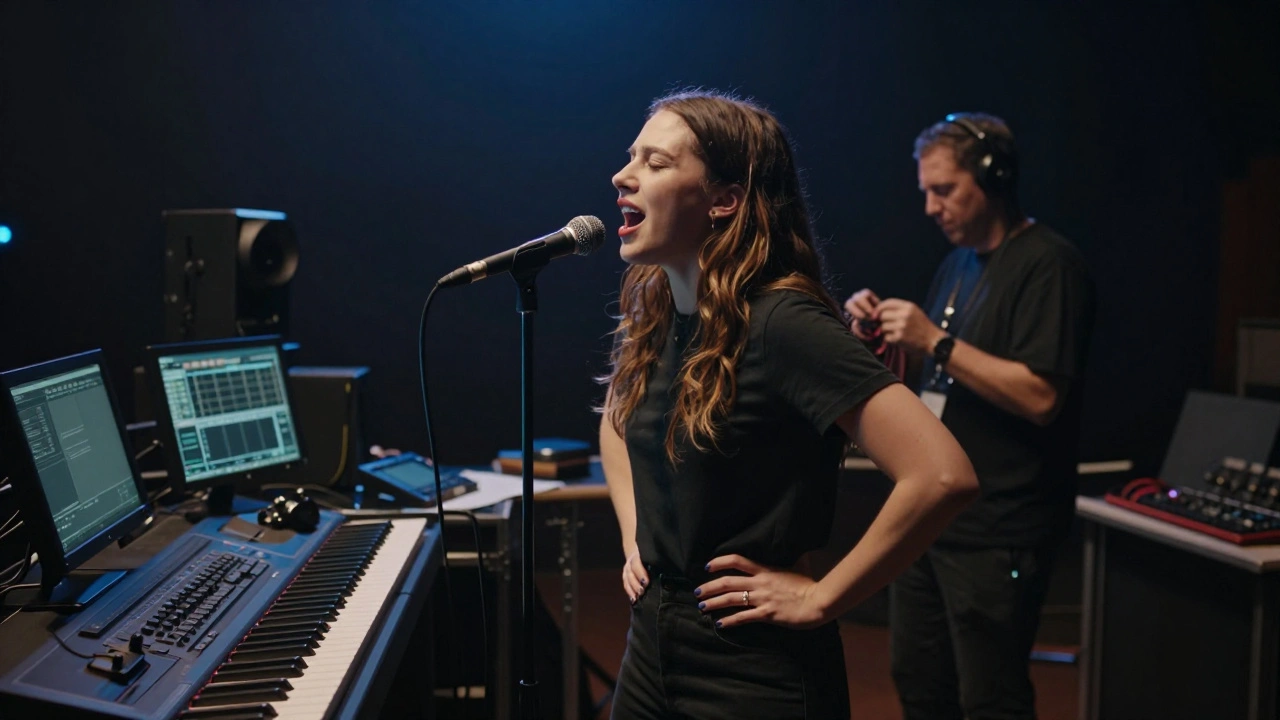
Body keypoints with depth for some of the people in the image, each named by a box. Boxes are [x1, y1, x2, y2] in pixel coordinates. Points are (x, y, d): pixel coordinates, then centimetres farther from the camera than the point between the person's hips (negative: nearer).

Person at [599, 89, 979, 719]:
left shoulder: (780, 323, -23)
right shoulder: (649, 313, 0)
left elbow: (942, 476, -30)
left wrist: (819, 599, -21)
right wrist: (633, 537, 9)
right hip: (650, 644, 7)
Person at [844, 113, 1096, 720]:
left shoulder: (1048, 265, -12)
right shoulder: (959, 263, 15)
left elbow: (1040, 396, -21)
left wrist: (937, 341, -20)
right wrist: (880, 334, 4)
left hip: (996, 534, -8)